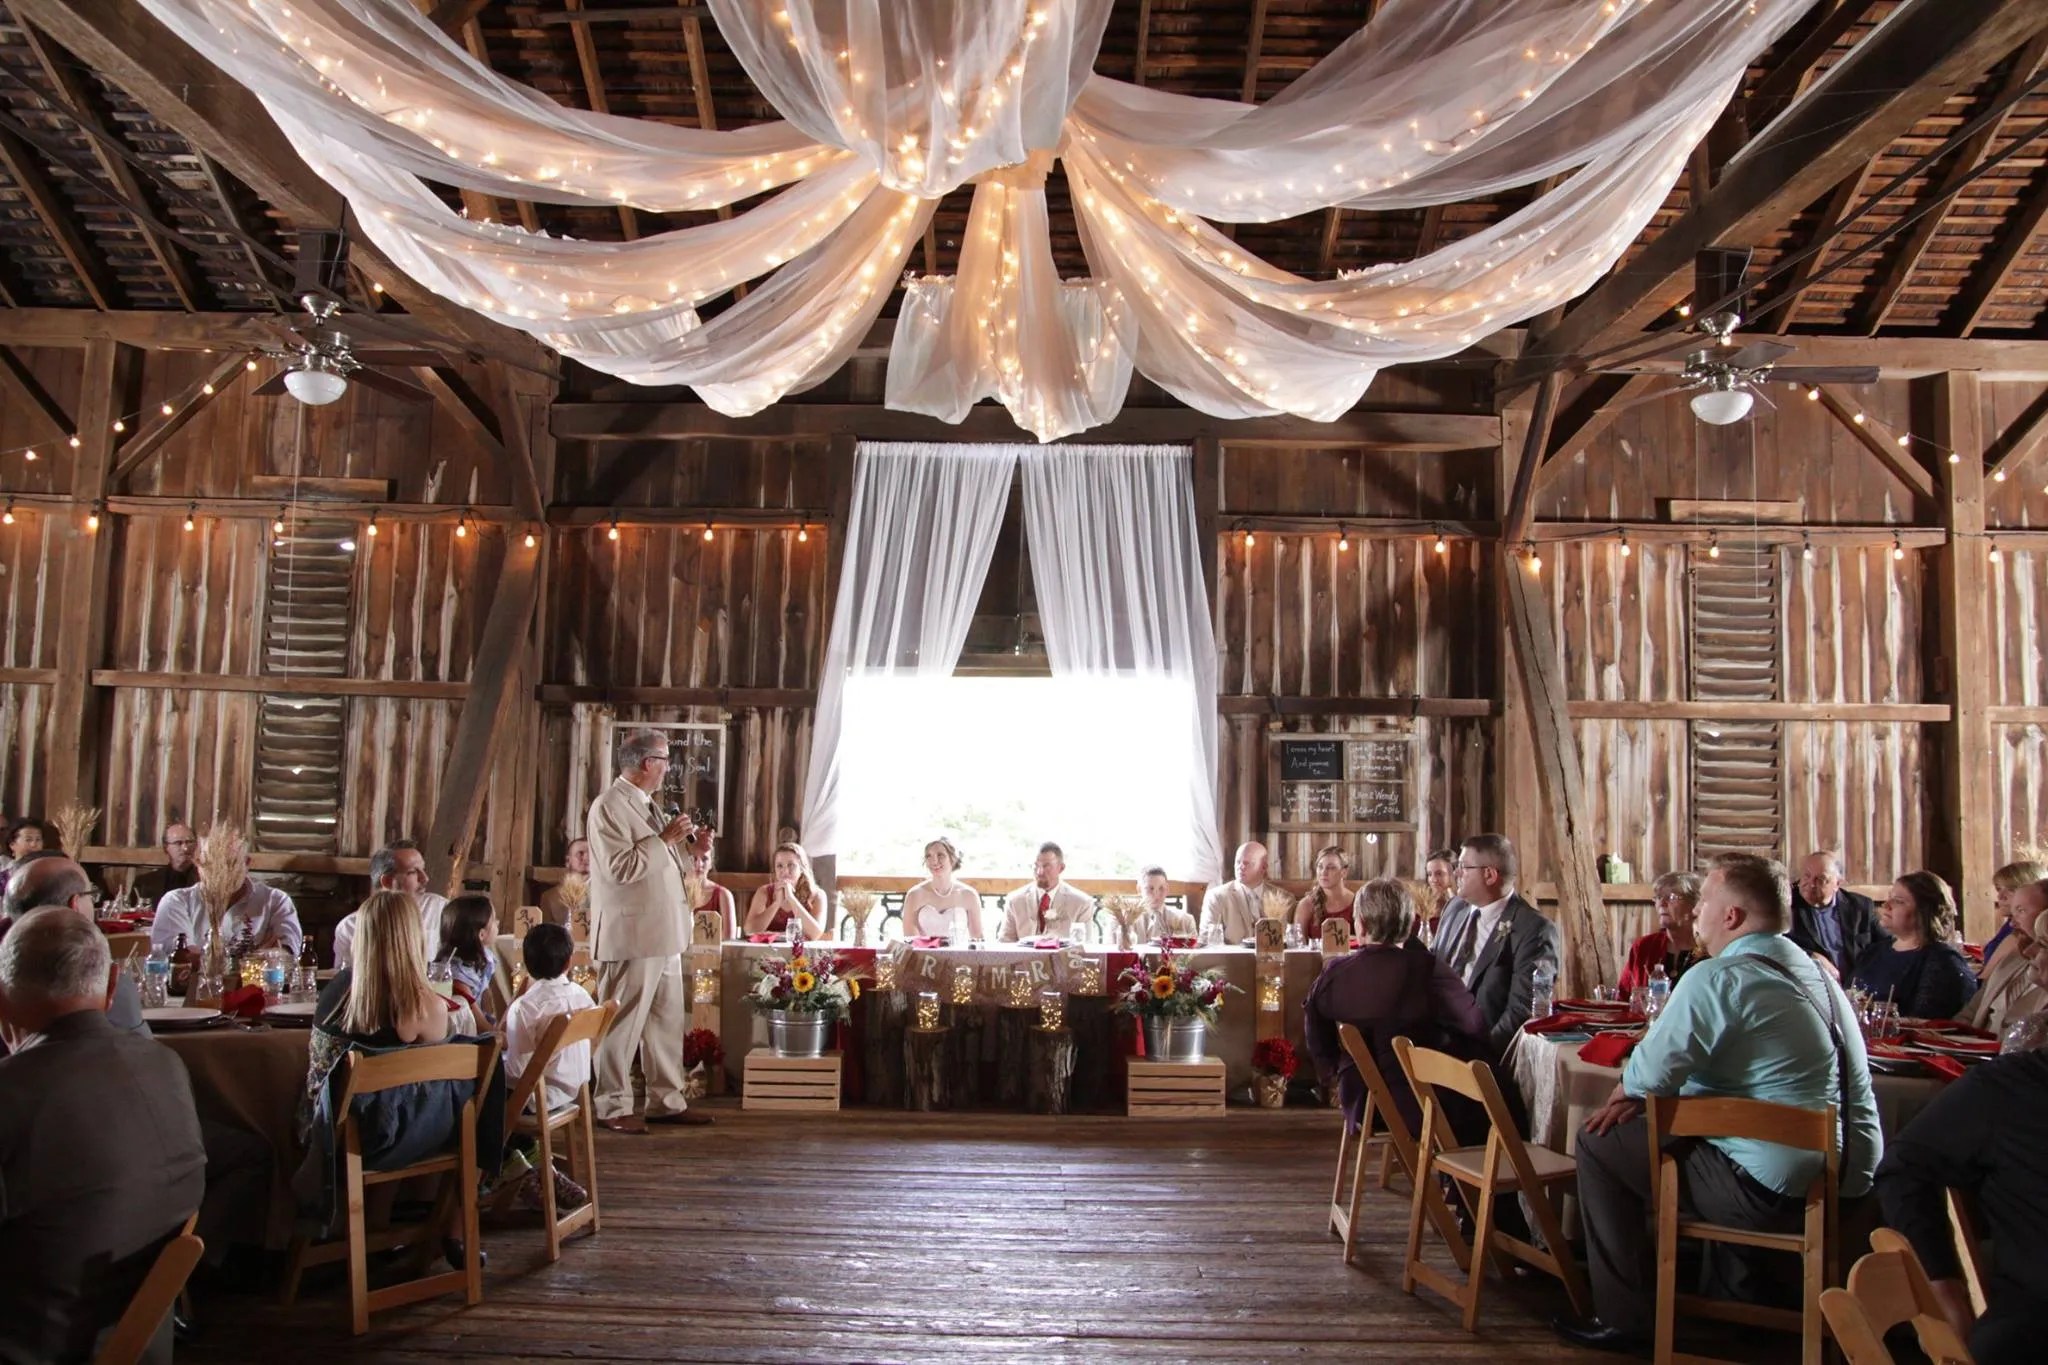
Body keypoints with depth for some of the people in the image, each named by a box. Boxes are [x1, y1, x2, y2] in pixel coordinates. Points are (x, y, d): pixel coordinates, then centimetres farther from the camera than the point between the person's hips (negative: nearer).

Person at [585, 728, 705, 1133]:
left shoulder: (646, 805, 17)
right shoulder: (609, 806, -12)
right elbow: (620, 867, -22)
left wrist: (681, 842, 10)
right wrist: (665, 839, -17)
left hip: (662, 933, 9)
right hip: (631, 935, -9)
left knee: (668, 1020, 12)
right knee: (623, 1024, 0)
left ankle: (666, 1100, 21)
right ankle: (613, 1106, 11)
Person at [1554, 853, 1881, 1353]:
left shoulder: (1717, 979, -19)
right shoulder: (1818, 974, 11)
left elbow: (1649, 1076, -20)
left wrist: (1625, 1093, 5)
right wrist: (1638, 1095, 10)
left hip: (1768, 1192, -9)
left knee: (1600, 1143, 1)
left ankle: (1622, 1318, 8)